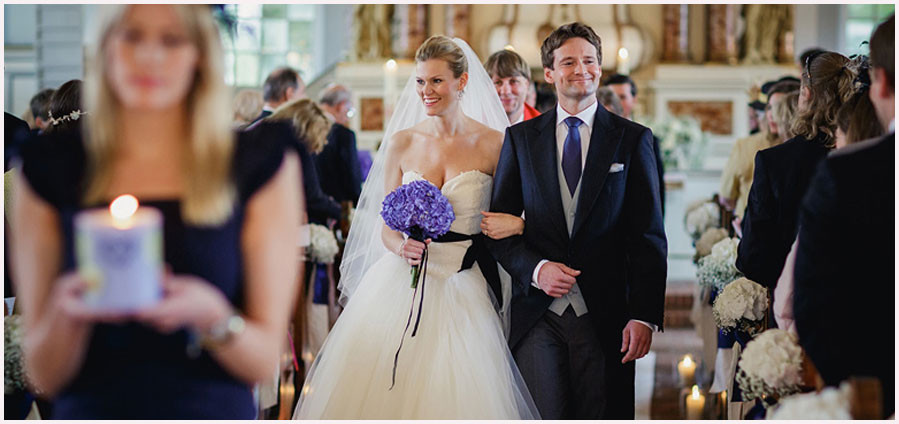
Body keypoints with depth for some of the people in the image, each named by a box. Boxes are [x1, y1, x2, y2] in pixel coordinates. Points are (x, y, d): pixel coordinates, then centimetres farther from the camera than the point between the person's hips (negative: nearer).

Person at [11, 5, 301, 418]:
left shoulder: (260, 166, 4)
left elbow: (264, 360, 3)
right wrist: (66, 312, -13)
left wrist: (211, 315, -15)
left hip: (214, 410, -1)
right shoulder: (50, 169, 6)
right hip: (91, 410, 1)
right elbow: (44, 376, 5)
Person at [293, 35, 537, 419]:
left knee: (454, 397, -5)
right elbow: (385, 226, 8)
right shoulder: (402, 142, 5)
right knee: (381, 391, -2)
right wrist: (401, 246, -12)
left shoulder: (493, 144, -2)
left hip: (461, 289, -2)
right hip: (399, 283, 2)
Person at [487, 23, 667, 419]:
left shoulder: (633, 139, 4)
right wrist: (535, 269, -11)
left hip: (605, 314, -1)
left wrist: (644, 315, -8)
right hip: (537, 312, 1)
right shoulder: (520, 138, 9)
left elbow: (649, 236, 1)